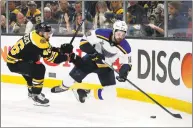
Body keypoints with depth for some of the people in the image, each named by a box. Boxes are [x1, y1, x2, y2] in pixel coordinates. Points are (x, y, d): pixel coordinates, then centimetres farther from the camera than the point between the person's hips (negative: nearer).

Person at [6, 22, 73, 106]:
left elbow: (49, 49, 11)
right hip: (14, 63, -11)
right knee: (39, 70, -21)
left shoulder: (36, 35, 6)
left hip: (18, 59, 11)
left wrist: (61, 49, -2)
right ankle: (36, 95, -14)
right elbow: (50, 56, -25)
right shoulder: (38, 40, -24)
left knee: (34, 69, 29)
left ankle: (31, 91, 46)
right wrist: (65, 57, -19)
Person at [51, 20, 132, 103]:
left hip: (105, 67, 1)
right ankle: (64, 87, 28)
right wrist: (93, 53, -32)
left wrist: (123, 73, -29)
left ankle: (86, 92, 10)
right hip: (91, 59, -1)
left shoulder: (125, 47, -21)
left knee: (110, 93, -9)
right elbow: (84, 41, -21)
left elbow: (126, 63, -8)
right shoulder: (102, 34, -27)